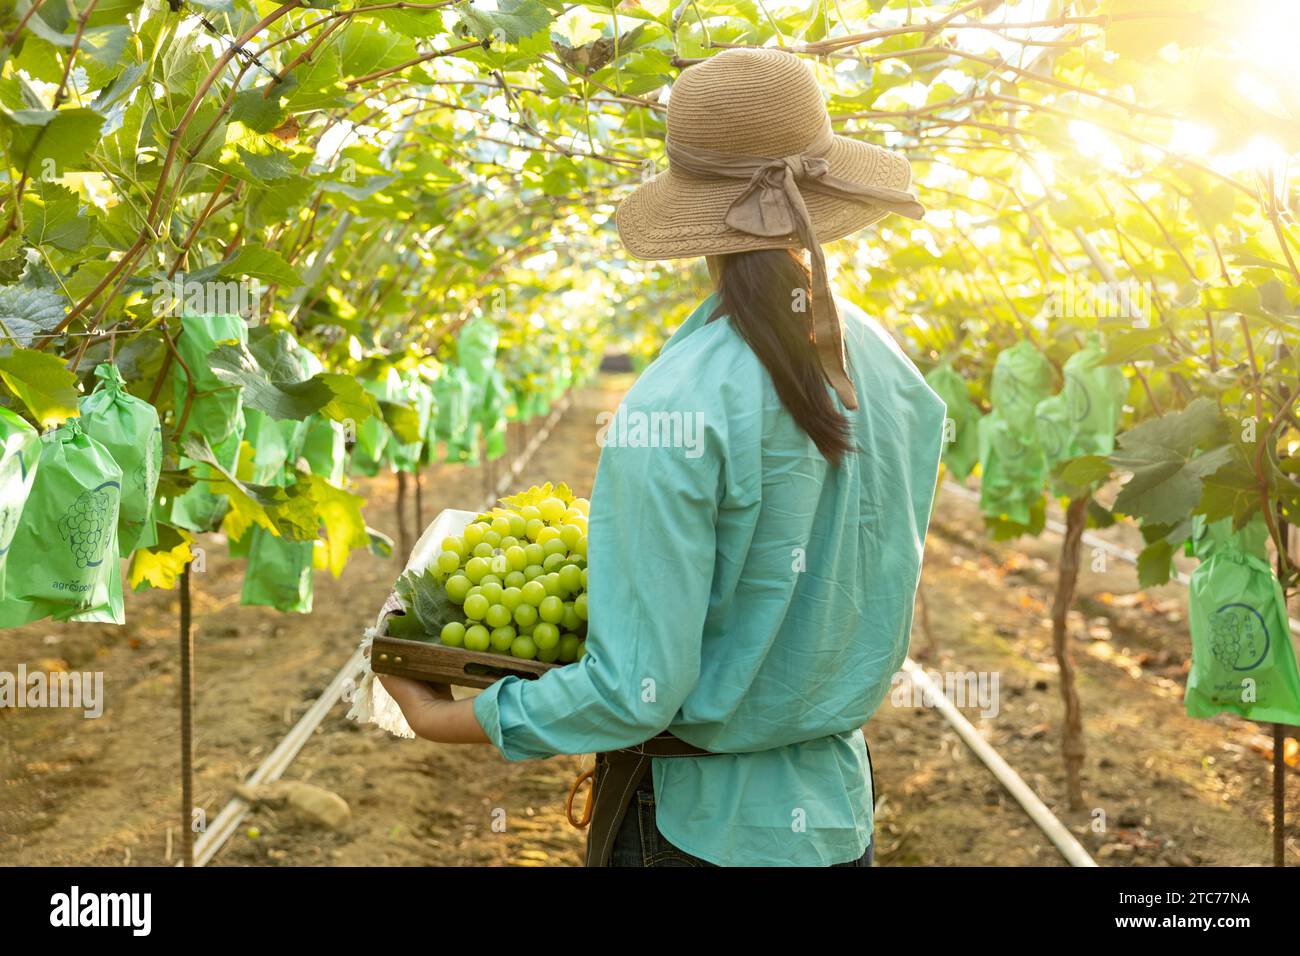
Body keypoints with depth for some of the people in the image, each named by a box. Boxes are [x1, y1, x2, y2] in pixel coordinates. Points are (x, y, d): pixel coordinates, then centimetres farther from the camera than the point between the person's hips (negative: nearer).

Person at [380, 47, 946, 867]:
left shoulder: (677, 414, -23)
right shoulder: (894, 370, -4)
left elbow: (635, 693, -22)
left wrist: (444, 720, -9)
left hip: (696, 822, -5)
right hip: (839, 806, 5)